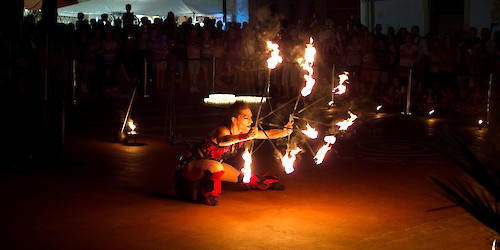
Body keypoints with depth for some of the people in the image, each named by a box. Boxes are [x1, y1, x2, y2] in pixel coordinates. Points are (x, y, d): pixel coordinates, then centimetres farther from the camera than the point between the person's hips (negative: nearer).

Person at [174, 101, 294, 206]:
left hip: (212, 165, 8)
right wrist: (245, 137, -72)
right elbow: (222, 141, -55)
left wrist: (284, 131, -27)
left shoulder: (244, 133, -8)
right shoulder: (223, 130, -31)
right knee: (216, 167, -38)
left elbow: (269, 134, -6)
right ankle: (204, 194, -11)